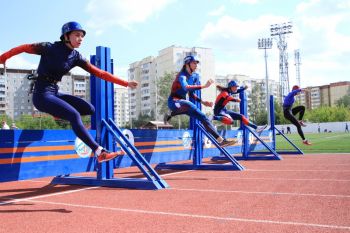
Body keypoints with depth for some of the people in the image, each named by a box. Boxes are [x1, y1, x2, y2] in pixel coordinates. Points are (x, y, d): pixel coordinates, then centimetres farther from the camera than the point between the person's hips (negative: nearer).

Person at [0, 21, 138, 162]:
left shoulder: (76, 57, 3)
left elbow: (99, 73, -1)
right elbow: (24, 48, 0)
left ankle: (58, 112, 14)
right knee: (74, 115, -25)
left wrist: (125, 83, -6)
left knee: (90, 109, -6)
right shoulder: (49, 48, -11)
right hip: (42, 94, -7)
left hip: (55, 93, 7)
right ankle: (100, 152, -31)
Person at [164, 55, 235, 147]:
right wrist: (204, 86, -42)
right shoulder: (182, 75, -15)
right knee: (190, 105, -41)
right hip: (174, 102, -8)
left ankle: (220, 140, -7)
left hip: (183, 102, 8)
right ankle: (170, 115, -19)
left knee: (203, 117, -5)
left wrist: (203, 102, 6)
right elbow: (186, 87, -37)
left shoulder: (194, 76, 10)